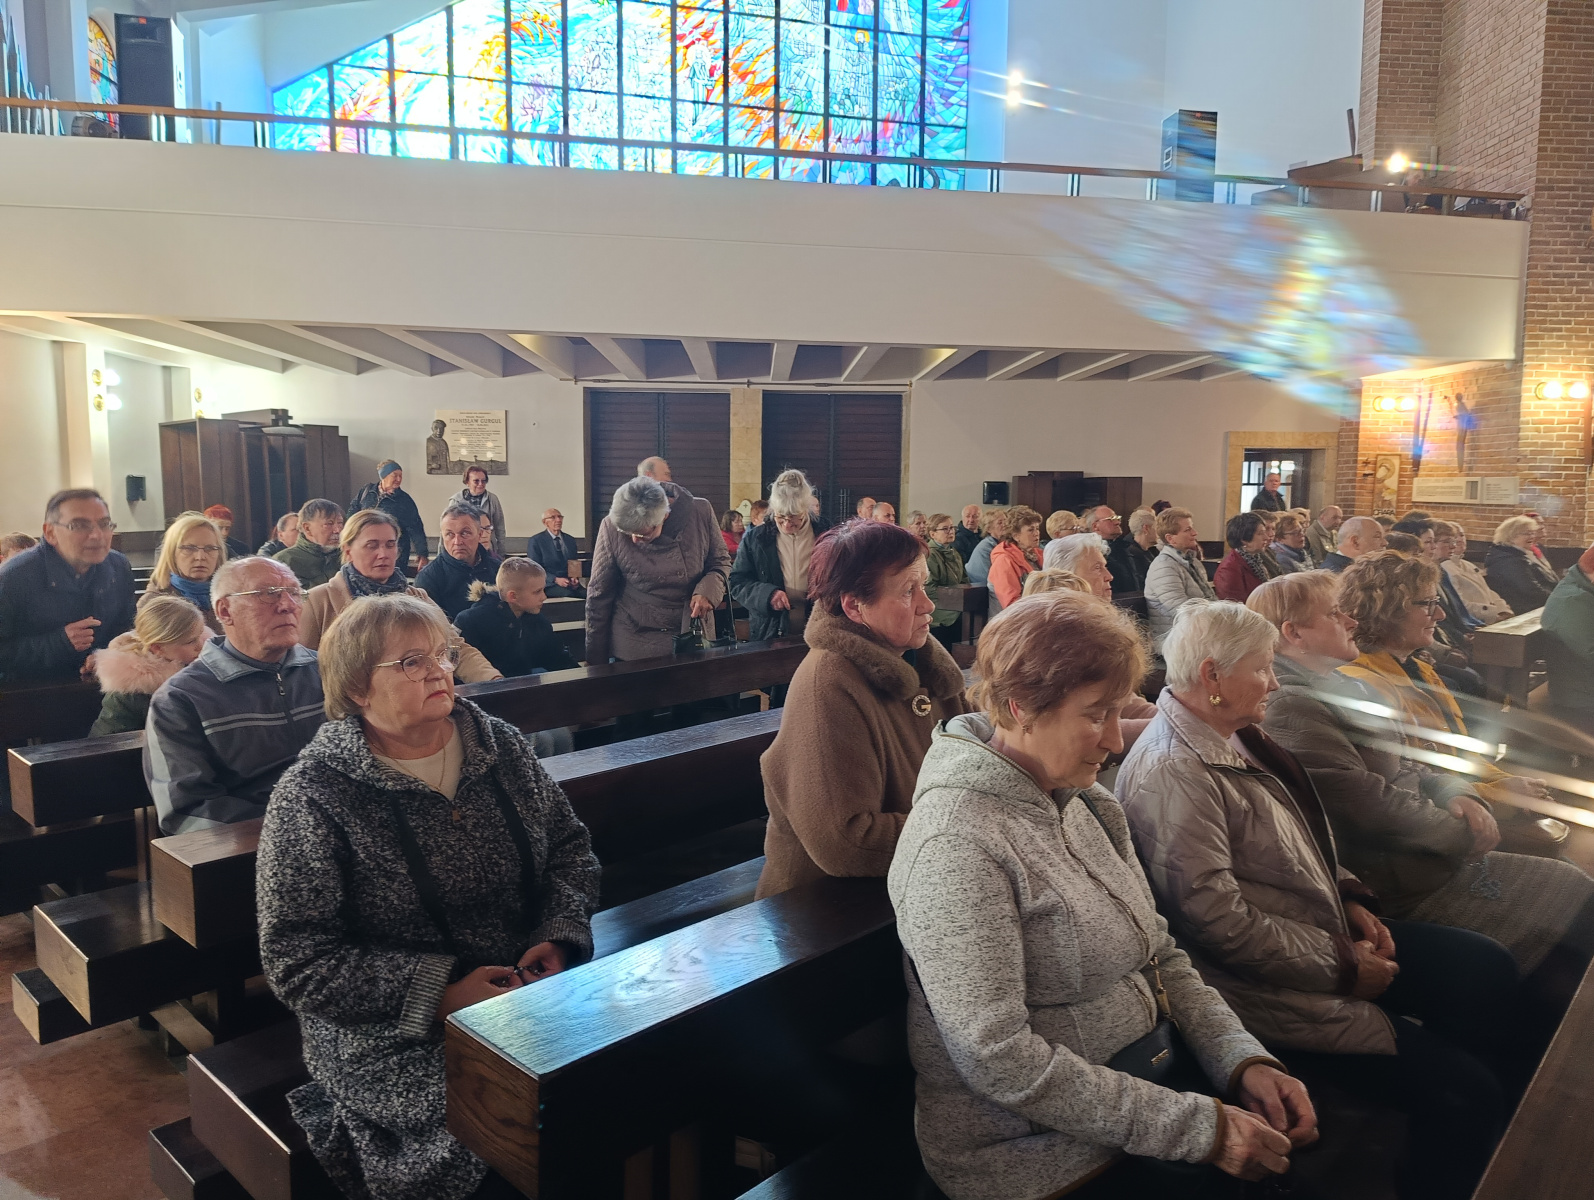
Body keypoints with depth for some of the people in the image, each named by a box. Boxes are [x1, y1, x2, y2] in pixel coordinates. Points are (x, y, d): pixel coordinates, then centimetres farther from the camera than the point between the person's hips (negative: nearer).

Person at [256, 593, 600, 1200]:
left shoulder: (501, 746, 7)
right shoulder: (312, 797, -8)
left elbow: (570, 847, 14)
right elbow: (297, 962, -9)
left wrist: (558, 933, -5)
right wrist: (439, 992, -17)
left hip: (535, 991, 5)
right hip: (394, 1036, -5)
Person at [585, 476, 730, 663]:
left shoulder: (701, 513, -12)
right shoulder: (612, 527, -15)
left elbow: (721, 562, 3)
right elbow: (599, 595, -7)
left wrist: (708, 590, -19)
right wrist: (596, 658, -3)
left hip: (695, 638, 2)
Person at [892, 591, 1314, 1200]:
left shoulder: (1084, 802, 5)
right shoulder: (958, 847, -23)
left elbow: (1158, 955, 10)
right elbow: (1001, 1063, -24)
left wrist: (1244, 1059, -6)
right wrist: (1199, 1128, -21)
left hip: (1147, 1091, 8)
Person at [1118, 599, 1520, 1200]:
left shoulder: (1234, 736, 7)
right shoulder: (1172, 771, -25)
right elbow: (1216, 919, -27)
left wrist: (1351, 899, 3)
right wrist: (1342, 967, -17)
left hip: (1327, 929, 10)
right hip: (1275, 988, -10)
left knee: (1488, 969, 11)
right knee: (1465, 1096, -13)